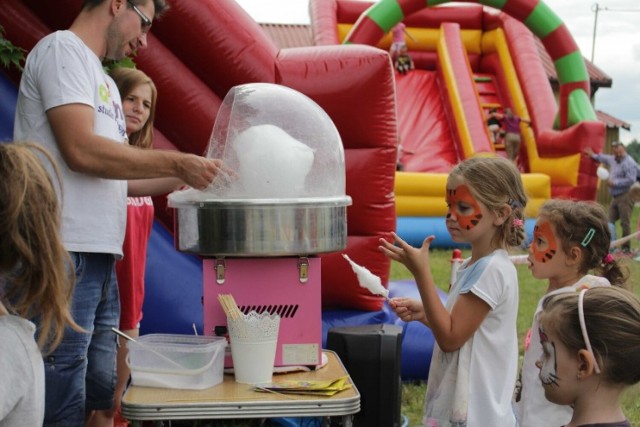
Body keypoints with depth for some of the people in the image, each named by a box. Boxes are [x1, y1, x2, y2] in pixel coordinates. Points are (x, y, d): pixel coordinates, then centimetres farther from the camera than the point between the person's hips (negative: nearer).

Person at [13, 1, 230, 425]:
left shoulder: (103, 82, 22)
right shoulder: (62, 50, -5)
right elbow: (82, 151, -18)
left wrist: (186, 176, 13)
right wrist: (176, 163, -13)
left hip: (99, 255, 9)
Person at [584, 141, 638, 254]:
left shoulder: (629, 162, -13)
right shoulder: (613, 160, 15)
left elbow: (630, 180, -21)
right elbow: (604, 158, 38)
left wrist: (614, 183, -17)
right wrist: (593, 155, 50)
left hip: (626, 196, -9)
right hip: (615, 197, 9)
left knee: (625, 223, -8)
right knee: (610, 222, 7)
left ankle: (626, 248, -2)